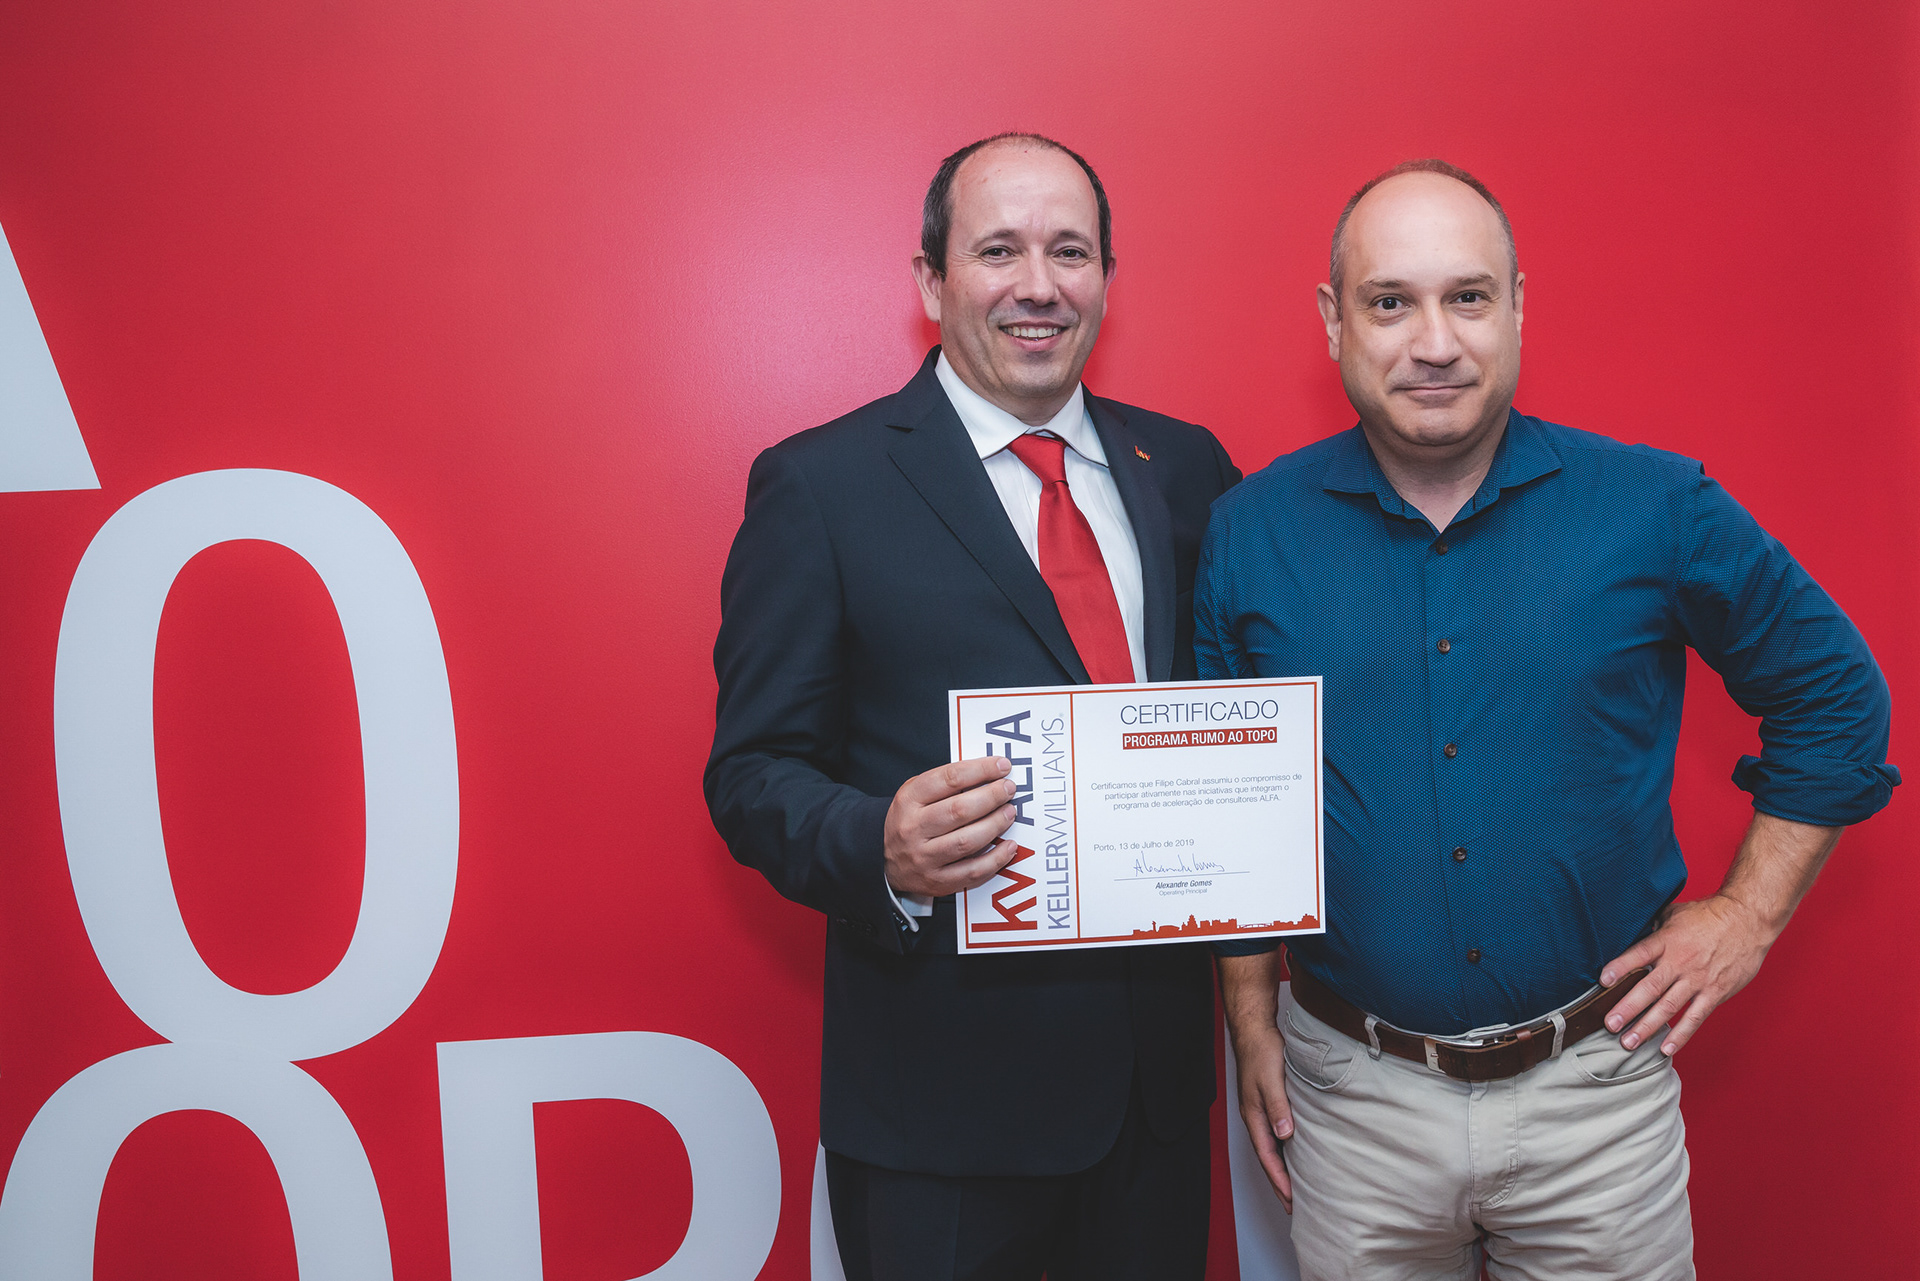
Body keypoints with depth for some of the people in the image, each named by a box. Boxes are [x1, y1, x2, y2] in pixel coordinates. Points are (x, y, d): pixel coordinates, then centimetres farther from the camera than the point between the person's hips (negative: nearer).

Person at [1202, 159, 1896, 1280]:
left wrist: (1748, 913, 0)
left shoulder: (1658, 508, -7)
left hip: (1595, 1085, 0)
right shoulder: (1251, 532, -5)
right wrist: (1252, 1020, 3)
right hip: (1355, 1101, 1)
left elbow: (1836, 696, 6)